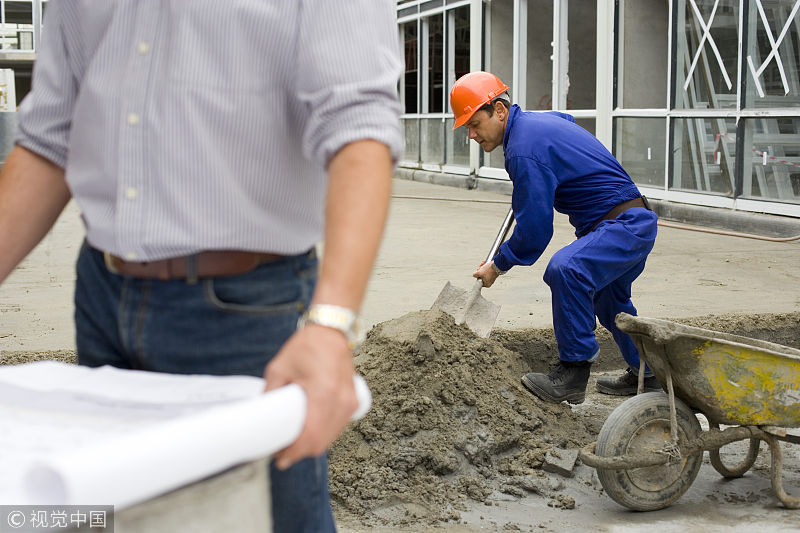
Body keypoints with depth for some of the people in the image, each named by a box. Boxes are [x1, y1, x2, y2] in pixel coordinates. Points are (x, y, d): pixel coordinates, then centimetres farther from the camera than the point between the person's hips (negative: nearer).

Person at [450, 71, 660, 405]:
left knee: (566, 268, -33)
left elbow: (534, 230, -21)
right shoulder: (534, 120, 10)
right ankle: (646, 375, 46)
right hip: (637, 221, 11)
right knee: (606, 297, 30)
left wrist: (498, 265, -6)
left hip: (624, 226, -11)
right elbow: (568, 121, 36)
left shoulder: (525, 151, -21)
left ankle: (573, 376, -23)